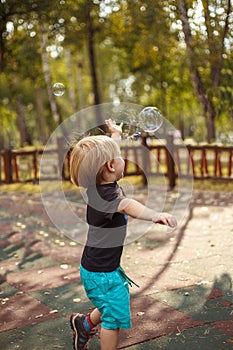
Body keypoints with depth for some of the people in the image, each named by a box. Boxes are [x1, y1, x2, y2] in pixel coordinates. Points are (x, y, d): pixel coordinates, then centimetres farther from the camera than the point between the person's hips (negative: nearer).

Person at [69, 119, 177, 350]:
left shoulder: (102, 183, -2)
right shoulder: (104, 196, -30)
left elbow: (108, 151, 18)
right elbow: (127, 205, -52)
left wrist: (116, 134, 36)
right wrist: (155, 216, -70)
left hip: (106, 266, 10)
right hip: (100, 272, -10)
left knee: (113, 306, 27)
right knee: (115, 316, 2)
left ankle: (84, 323, 47)